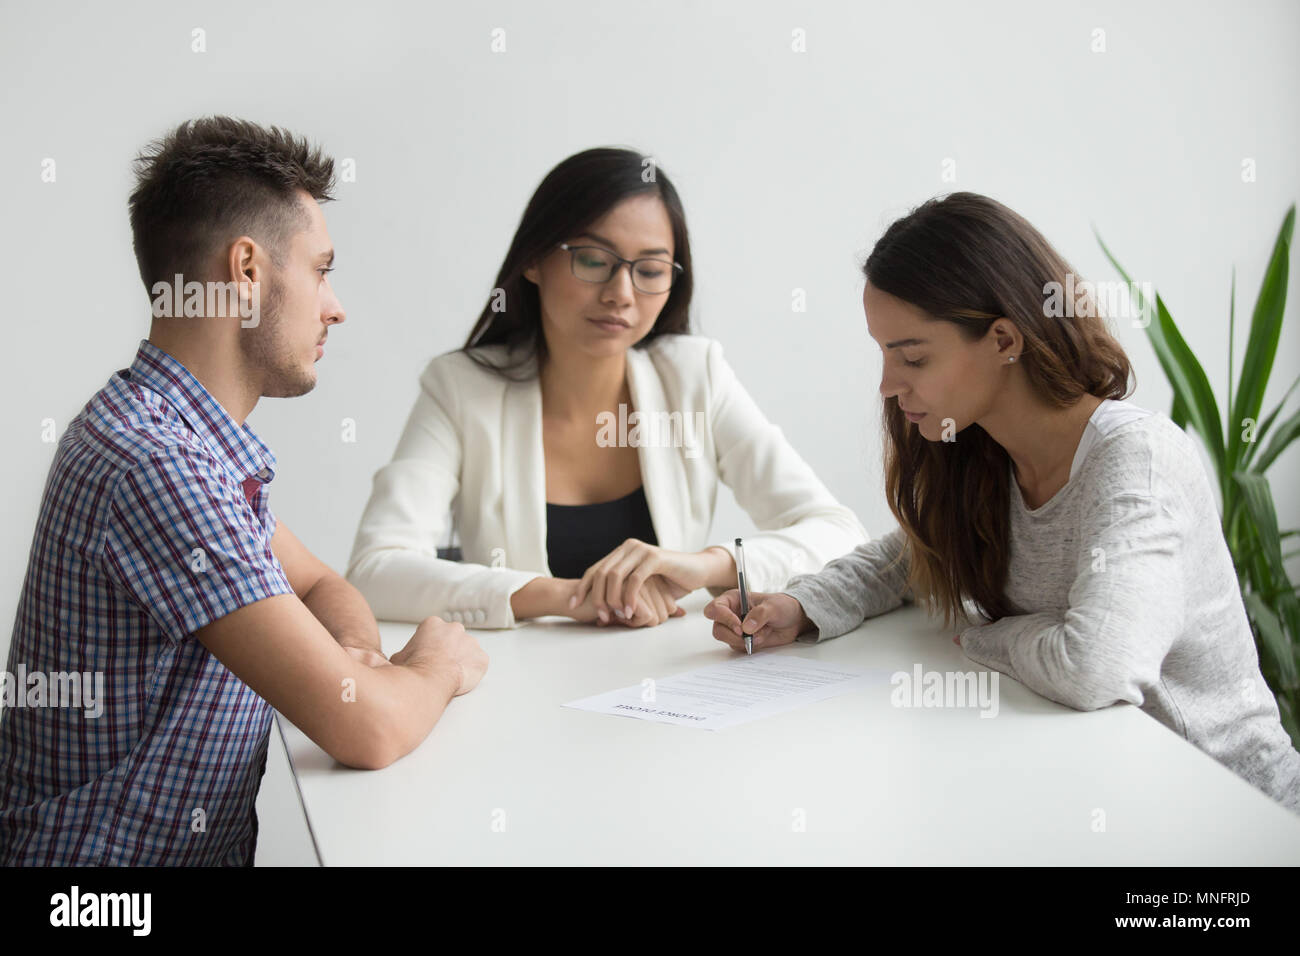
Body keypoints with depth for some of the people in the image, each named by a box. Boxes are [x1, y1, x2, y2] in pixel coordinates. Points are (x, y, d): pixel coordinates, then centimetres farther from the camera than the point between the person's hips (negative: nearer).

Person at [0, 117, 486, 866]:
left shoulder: (201, 439, 4)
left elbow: (322, 587, 17)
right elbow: (367, 728, -27)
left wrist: (359, 656, -4)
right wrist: (438, 668, -6)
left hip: (211, 846, 8)